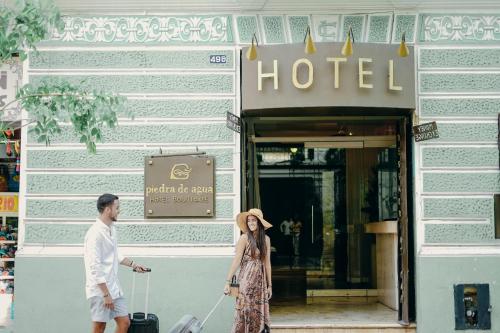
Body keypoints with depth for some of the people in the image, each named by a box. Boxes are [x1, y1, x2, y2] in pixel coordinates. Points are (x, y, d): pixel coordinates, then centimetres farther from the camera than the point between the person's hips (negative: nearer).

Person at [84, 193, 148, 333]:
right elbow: (95, 267, -21)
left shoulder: (111, 229, 8)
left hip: (114, 287, 9)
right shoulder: (95, 233, -19)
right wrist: (106, 294, -21)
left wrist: (134, 265, 20)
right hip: (100, 290, -9)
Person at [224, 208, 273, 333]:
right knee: (245, 311, -3)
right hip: (246, 279, -4)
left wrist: (269, 285, 9)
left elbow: (267, 262, 9)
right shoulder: (245, 238, -7)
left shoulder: (266, 239, 6)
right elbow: (236, 260, -9)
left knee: (259, 313, 5)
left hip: (261, 280, 4)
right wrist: (228, 281, -13)